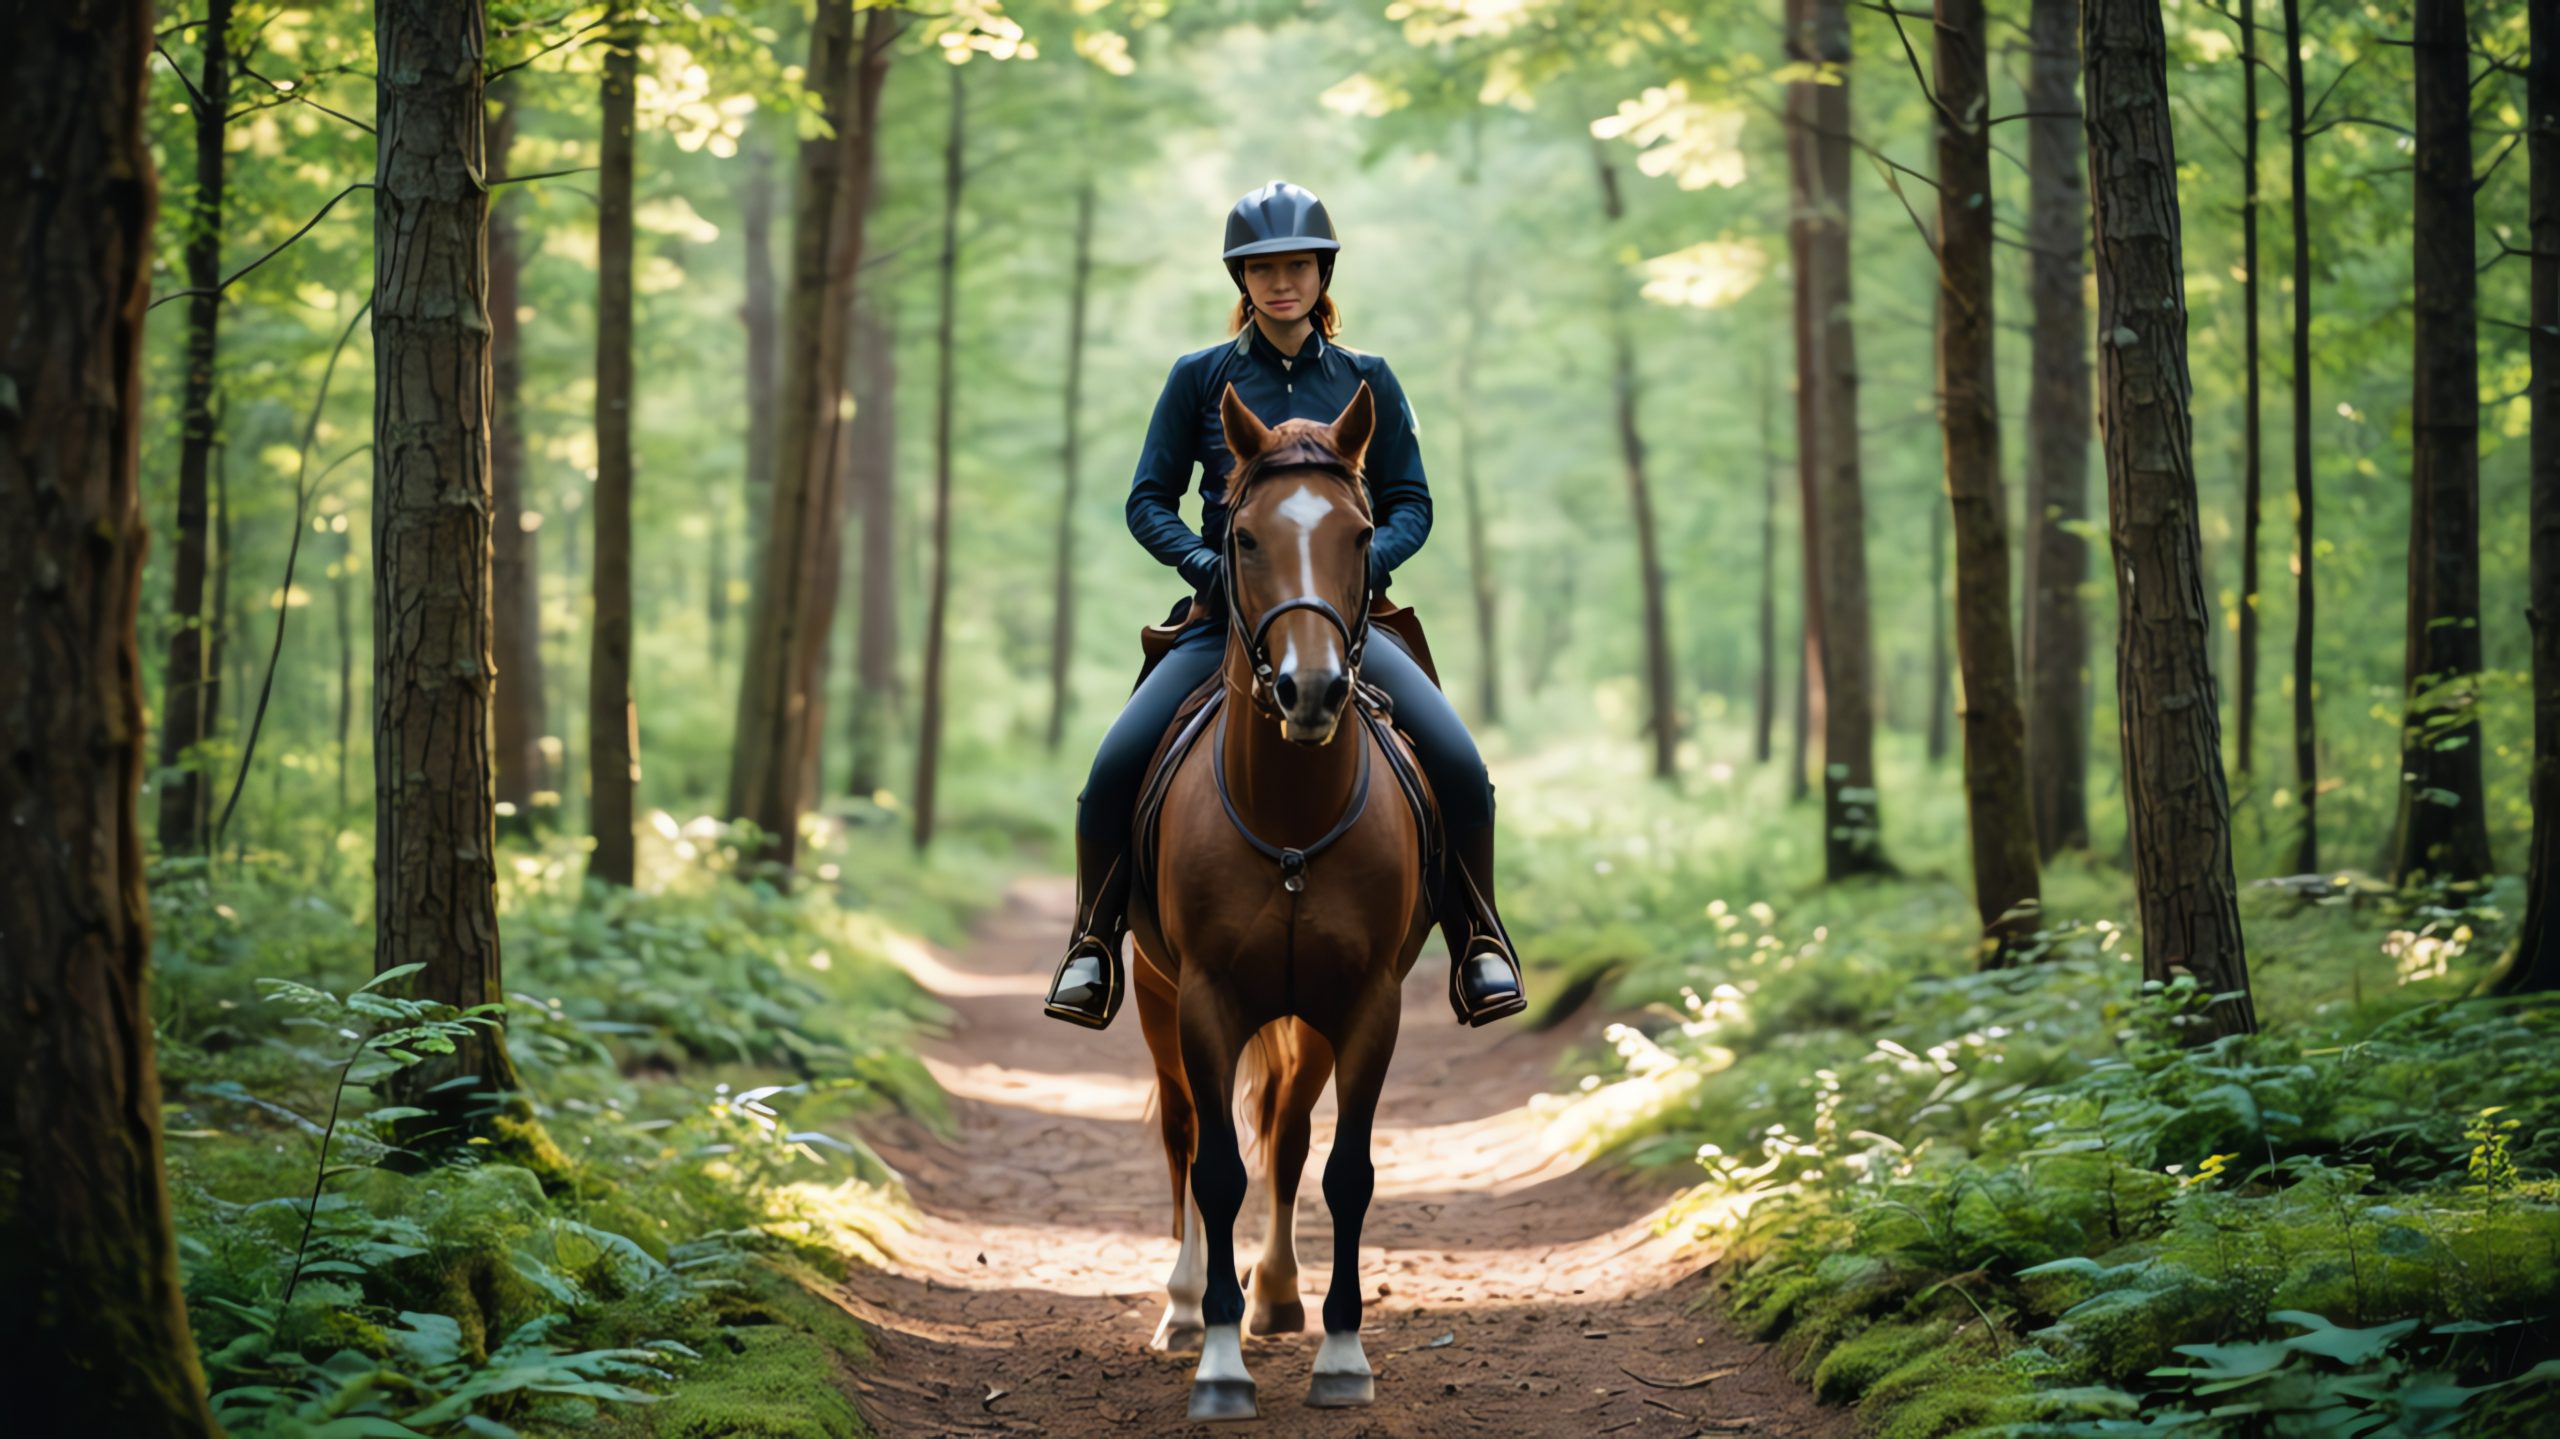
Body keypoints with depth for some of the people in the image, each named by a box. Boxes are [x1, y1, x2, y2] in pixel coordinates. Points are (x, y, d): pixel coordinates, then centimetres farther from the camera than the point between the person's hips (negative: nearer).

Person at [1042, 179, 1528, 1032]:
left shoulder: (1365, 381, 9)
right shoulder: (1200, 379, 6)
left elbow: (1410, 504, 9)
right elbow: (1149, 500, 7)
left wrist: (1362, 563, -11)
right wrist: (1207, 565, -12)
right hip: (1225, 616, 0)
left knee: (1459, 765, -21)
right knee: (1114, 771, -21)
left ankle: (1478, 940, 0)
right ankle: (1095, 940, 2)